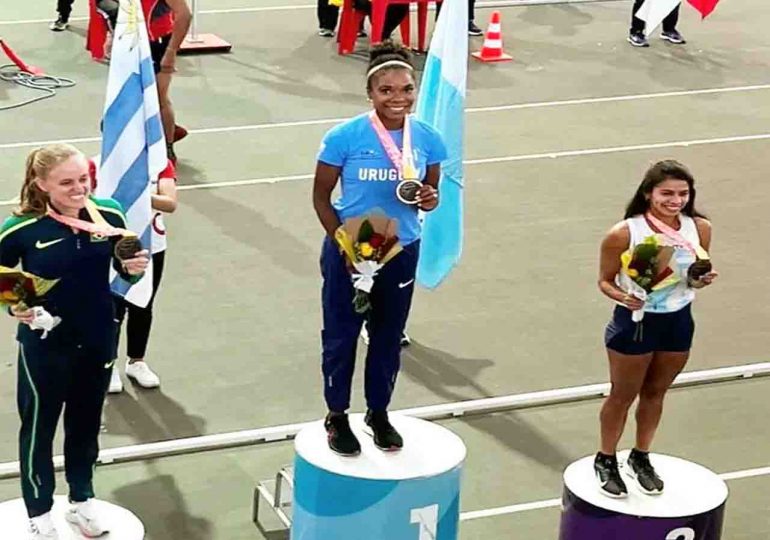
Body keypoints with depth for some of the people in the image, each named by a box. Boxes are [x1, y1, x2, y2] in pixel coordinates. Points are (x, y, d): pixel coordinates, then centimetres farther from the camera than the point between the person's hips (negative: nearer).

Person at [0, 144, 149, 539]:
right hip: (44, 345, -3)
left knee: (86, 423, 22)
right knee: (39, 427, 12)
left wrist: (135, 268, -19)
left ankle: (82, 500, 43)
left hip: (98, 340, 3)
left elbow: (124, 267, 3)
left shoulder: (109, 215, -12)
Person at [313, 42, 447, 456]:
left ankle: (379, 413, 38)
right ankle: (337, 416, 30)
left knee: (388, 335, 17)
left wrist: (430, 200, -17)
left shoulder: (427, 139, -8)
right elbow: (321, 197, -9)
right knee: (341, 335, 10)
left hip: (401, 252, 3)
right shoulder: (345, 137, -17)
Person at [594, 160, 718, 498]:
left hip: (678, 321, 4)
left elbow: (698, 274, 6)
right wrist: (623, 297, -32)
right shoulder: (624, 234, -22)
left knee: (655, 393, 21)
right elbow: (605, 280, -12)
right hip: (635, 322, -4)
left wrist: (701, 281, -17)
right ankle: (606, 461, 33)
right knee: (623, 395, 12)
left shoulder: (699, 228, -10)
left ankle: (641, 458, 40)